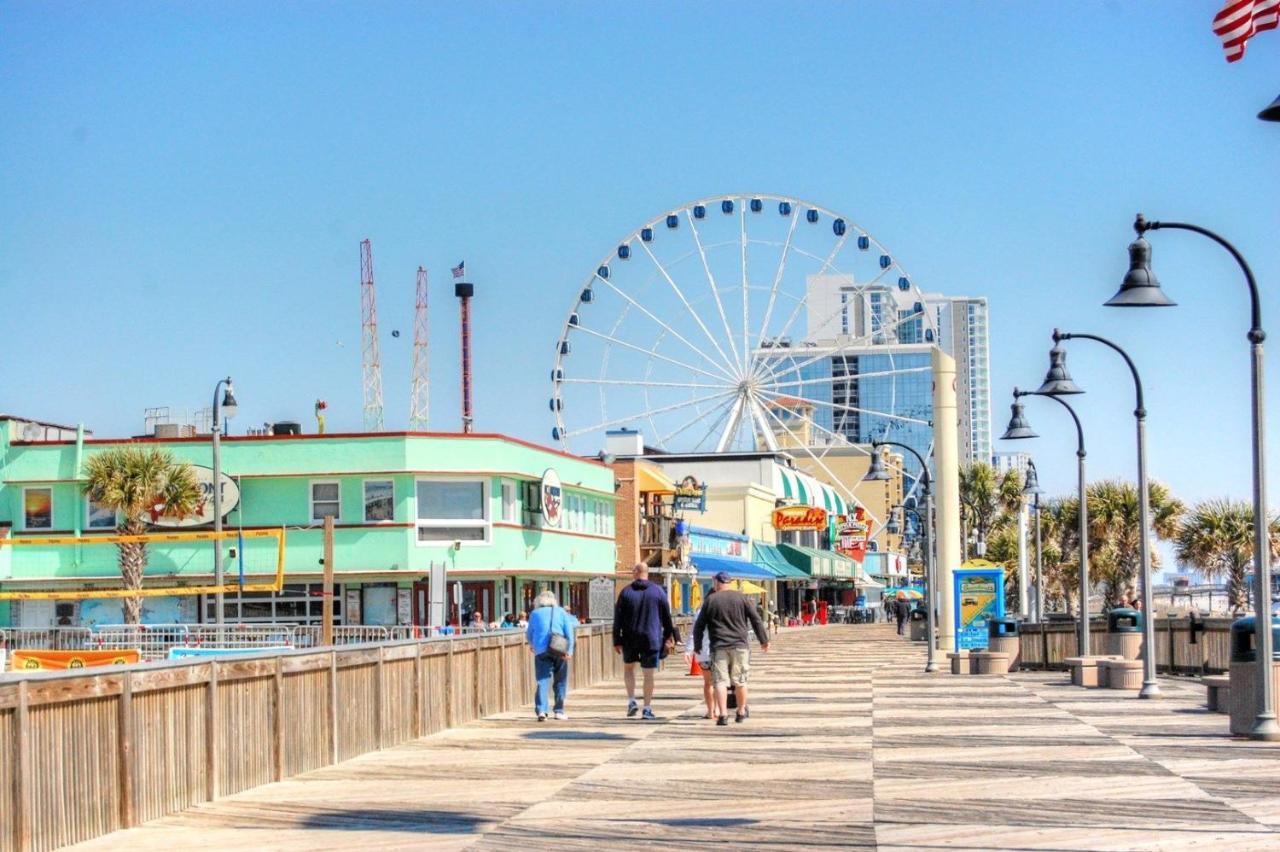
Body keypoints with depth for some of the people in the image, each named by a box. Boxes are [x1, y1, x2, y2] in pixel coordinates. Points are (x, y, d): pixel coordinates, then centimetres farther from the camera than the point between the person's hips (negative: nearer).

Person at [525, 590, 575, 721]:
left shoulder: (535, 614, 13)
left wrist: (532, 645, 42)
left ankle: (541, 710, -20)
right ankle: (559, 710, 16)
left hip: (541, 651, 0)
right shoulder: (561, 612, 13)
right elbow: (569, 631, 2)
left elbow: (529, 634, 22)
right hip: (559, 651, 0)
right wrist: (570, 650, -2)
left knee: (543, 681, -4)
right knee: (560, 681, 13)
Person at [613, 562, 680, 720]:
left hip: (630, 640, 0)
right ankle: (647, 708, 4)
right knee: (648, 674, 5)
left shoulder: (626, 592, -3)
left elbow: (618, 619, -3)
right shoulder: (658, 591, -1)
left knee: (628, 667, 20)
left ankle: (631, 701, 6)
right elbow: (667, 616, 4)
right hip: (651, 639, 0)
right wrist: (669, 635, 15)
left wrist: (617, 641, 2)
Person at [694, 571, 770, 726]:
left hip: (719, 647, -1)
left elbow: (699, 626, 5)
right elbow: (756, 620, 3)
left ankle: (723, 714, -15)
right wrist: (764, 640, 10)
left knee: (720, 681, -3)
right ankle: (741, 712, 25)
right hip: (740, 644, 1)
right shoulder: (741, 597, 4)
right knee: (740, 680, 13)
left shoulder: (710, 600, 2)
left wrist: (697, 646, 16)